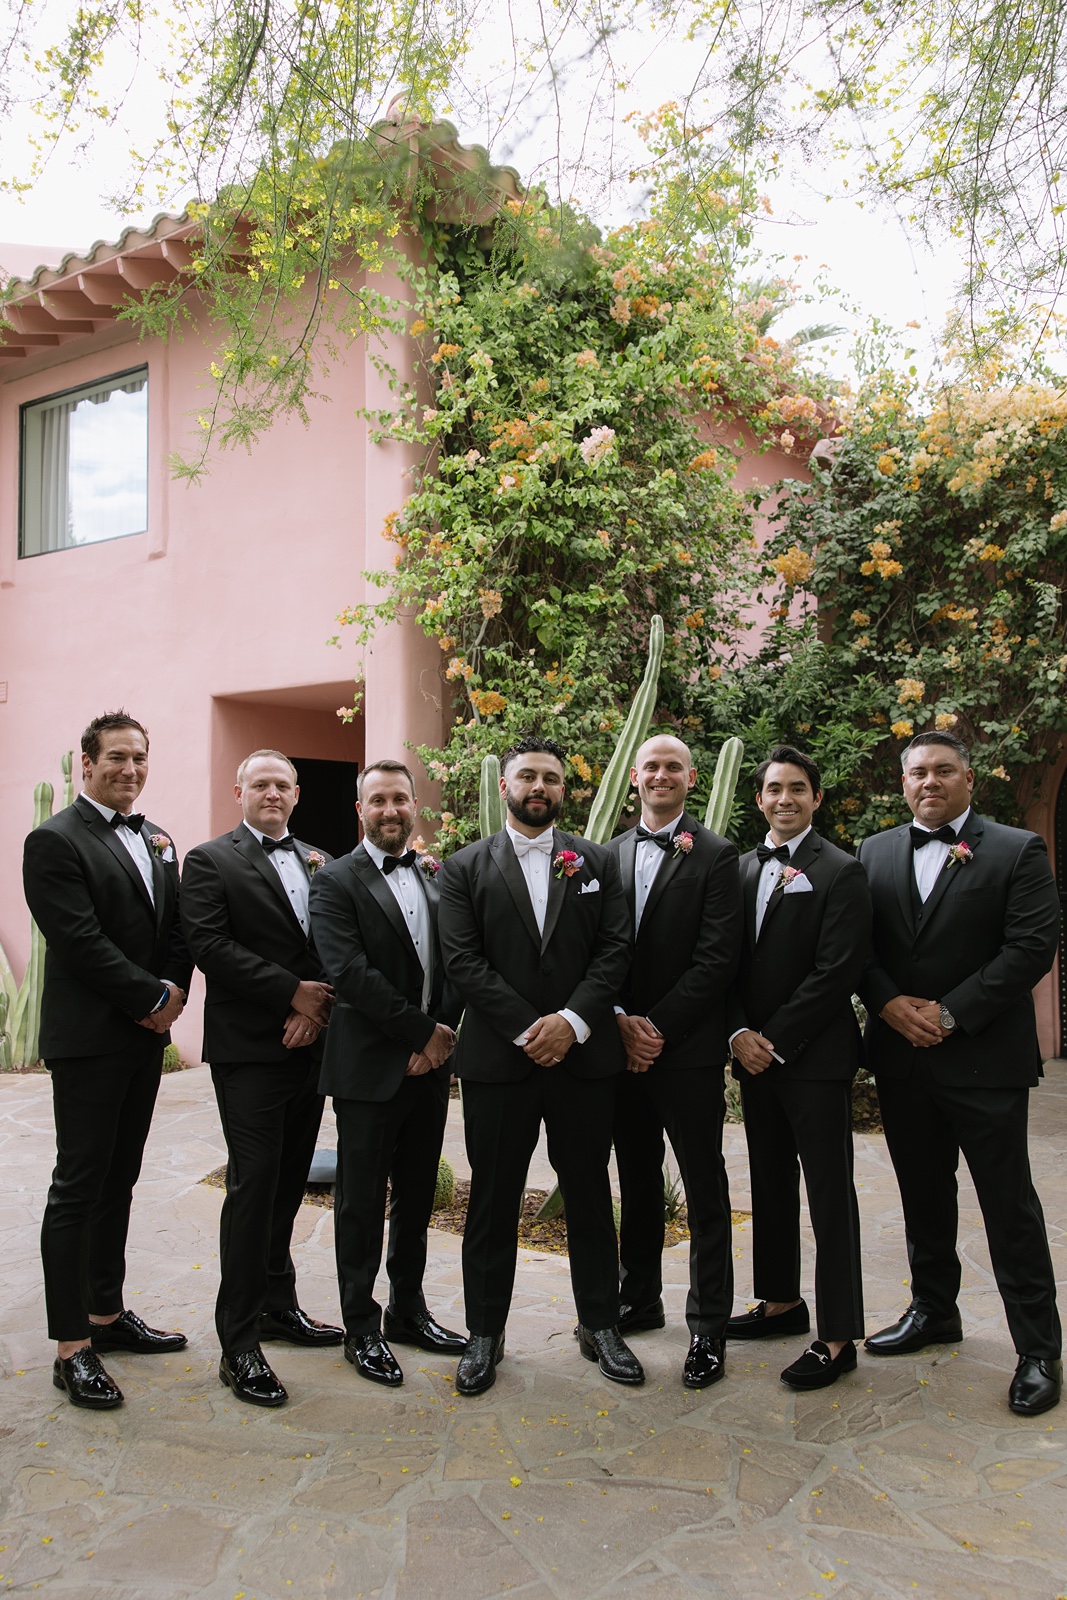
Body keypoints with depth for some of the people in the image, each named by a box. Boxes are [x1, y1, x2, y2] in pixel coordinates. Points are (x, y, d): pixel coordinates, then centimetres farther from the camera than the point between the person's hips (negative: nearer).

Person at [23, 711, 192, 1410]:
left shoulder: (157, 840, 14)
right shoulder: (55, 841, -10)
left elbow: (177, 929, 13)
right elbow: (81, 943, -18)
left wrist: (174, 993, -3)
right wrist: (155, 998, -14)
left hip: (146, 1037, 7)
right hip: (88, 1040, -7)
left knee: (119, 1181, 15)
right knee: (79, 1187, 0)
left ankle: (107, 1313, 28)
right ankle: (73, 1347, 8)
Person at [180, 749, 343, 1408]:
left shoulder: (320, 862, 14)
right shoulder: (210, 861, -2)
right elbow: (211, 945, -14)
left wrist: (318, 1009, -7)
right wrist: (292, 992, -16)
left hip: (310, 1045, 6)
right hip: (250, 1049, -5)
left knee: (288, 1181, 15)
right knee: (253, 1184, -5)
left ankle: (277, 1304, 30)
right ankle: (239, 1342, 4)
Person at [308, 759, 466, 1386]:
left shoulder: (437, 877, 10)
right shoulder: (337, 881, -6)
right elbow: (350, 972, -16)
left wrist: (443, 1032, -9)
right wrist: (421, 1030, -15)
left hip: (430, 1061, 5)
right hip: (370, 1068, -5)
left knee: (417, 1196, 16)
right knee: (362, 1203, 5)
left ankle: (408, 1311, 31)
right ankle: (361, 1328, 19)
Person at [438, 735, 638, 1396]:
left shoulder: (597, 862, 8)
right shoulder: (466, 868, 3)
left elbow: (615, 948, -1)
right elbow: (463, 960, -6)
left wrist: (572, 1021, -14)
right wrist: (528, 1030, -13)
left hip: (584, 1056, 2)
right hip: (498, 1059, -1)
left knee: (590, 1194, 12)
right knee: (493, 1200, 8)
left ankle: (600, 1324, 27)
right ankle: (486, 1333, 23)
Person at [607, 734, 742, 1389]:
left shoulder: (715, 855, -5)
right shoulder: (609, 855, 9)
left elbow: (716, 958, -12)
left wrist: (658, 1027, -15)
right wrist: (621, 1020, -8)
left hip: (689, 1048, -4)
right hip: (624, 1046, 5)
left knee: (705, 1192, 4)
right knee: (638, 1181, 17)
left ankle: (708, 1328, 14)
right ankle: (640, 1300, 31)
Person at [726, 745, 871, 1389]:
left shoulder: (841, 872, -8)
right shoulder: (743, 869, 11)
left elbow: (836, 972, -15)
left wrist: (776, 1041, -15)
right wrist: (741, 1033, -4)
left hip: (815, 1058, -7)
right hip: (756, 1055, 7)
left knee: (830, 1194, 0)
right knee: (771, 1184, 16)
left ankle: (838, 1336, 9)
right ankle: (782, 1302, 32)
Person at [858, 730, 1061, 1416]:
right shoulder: (874, 853, 9)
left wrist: (951, 1013, -16)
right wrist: (889, 1003, -11)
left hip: (984, 1057, -4)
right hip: (902, 1057, 4)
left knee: (1010, 1204, 2)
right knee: (923, 1196, 17)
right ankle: (934, 1310, 34)